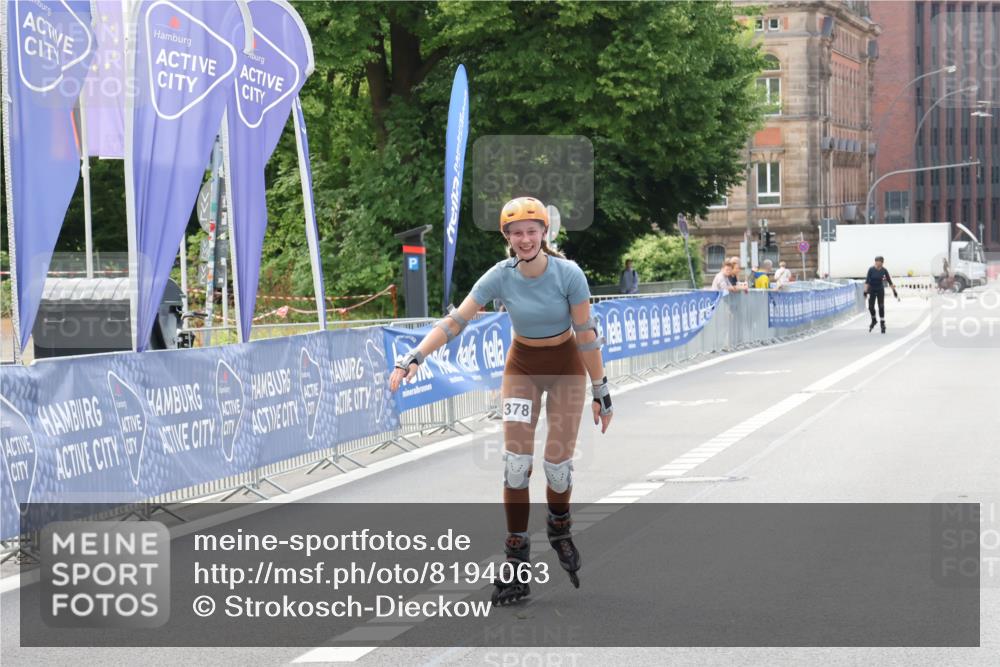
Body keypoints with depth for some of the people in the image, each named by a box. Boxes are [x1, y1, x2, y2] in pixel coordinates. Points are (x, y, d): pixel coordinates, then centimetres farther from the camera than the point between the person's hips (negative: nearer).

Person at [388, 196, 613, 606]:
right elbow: (454, 322, -18)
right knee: (516, 460, -11)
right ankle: (516, 556, -5)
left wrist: (601, 392, -10)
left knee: (558, 463, -5)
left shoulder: (568, 274, -21)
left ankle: (559, 529, 27)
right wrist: (413, 358, -29)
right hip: (521, 367, 1)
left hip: (566, 367, -1)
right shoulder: (500, 276, -17)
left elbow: (586, 335, -14)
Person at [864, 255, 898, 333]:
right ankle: (873, 320, 22)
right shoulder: (871, 269, -14)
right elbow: (867, 280, -16)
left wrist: (894, 291, 2)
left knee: (881, 307, -5)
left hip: (880, 290, 0)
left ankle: (882, 324, 2)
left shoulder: (884, 270, -9)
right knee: (871, 306, -4)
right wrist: (865, 291, -24)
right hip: (872, 290, 0)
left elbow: (889, 281, 0)